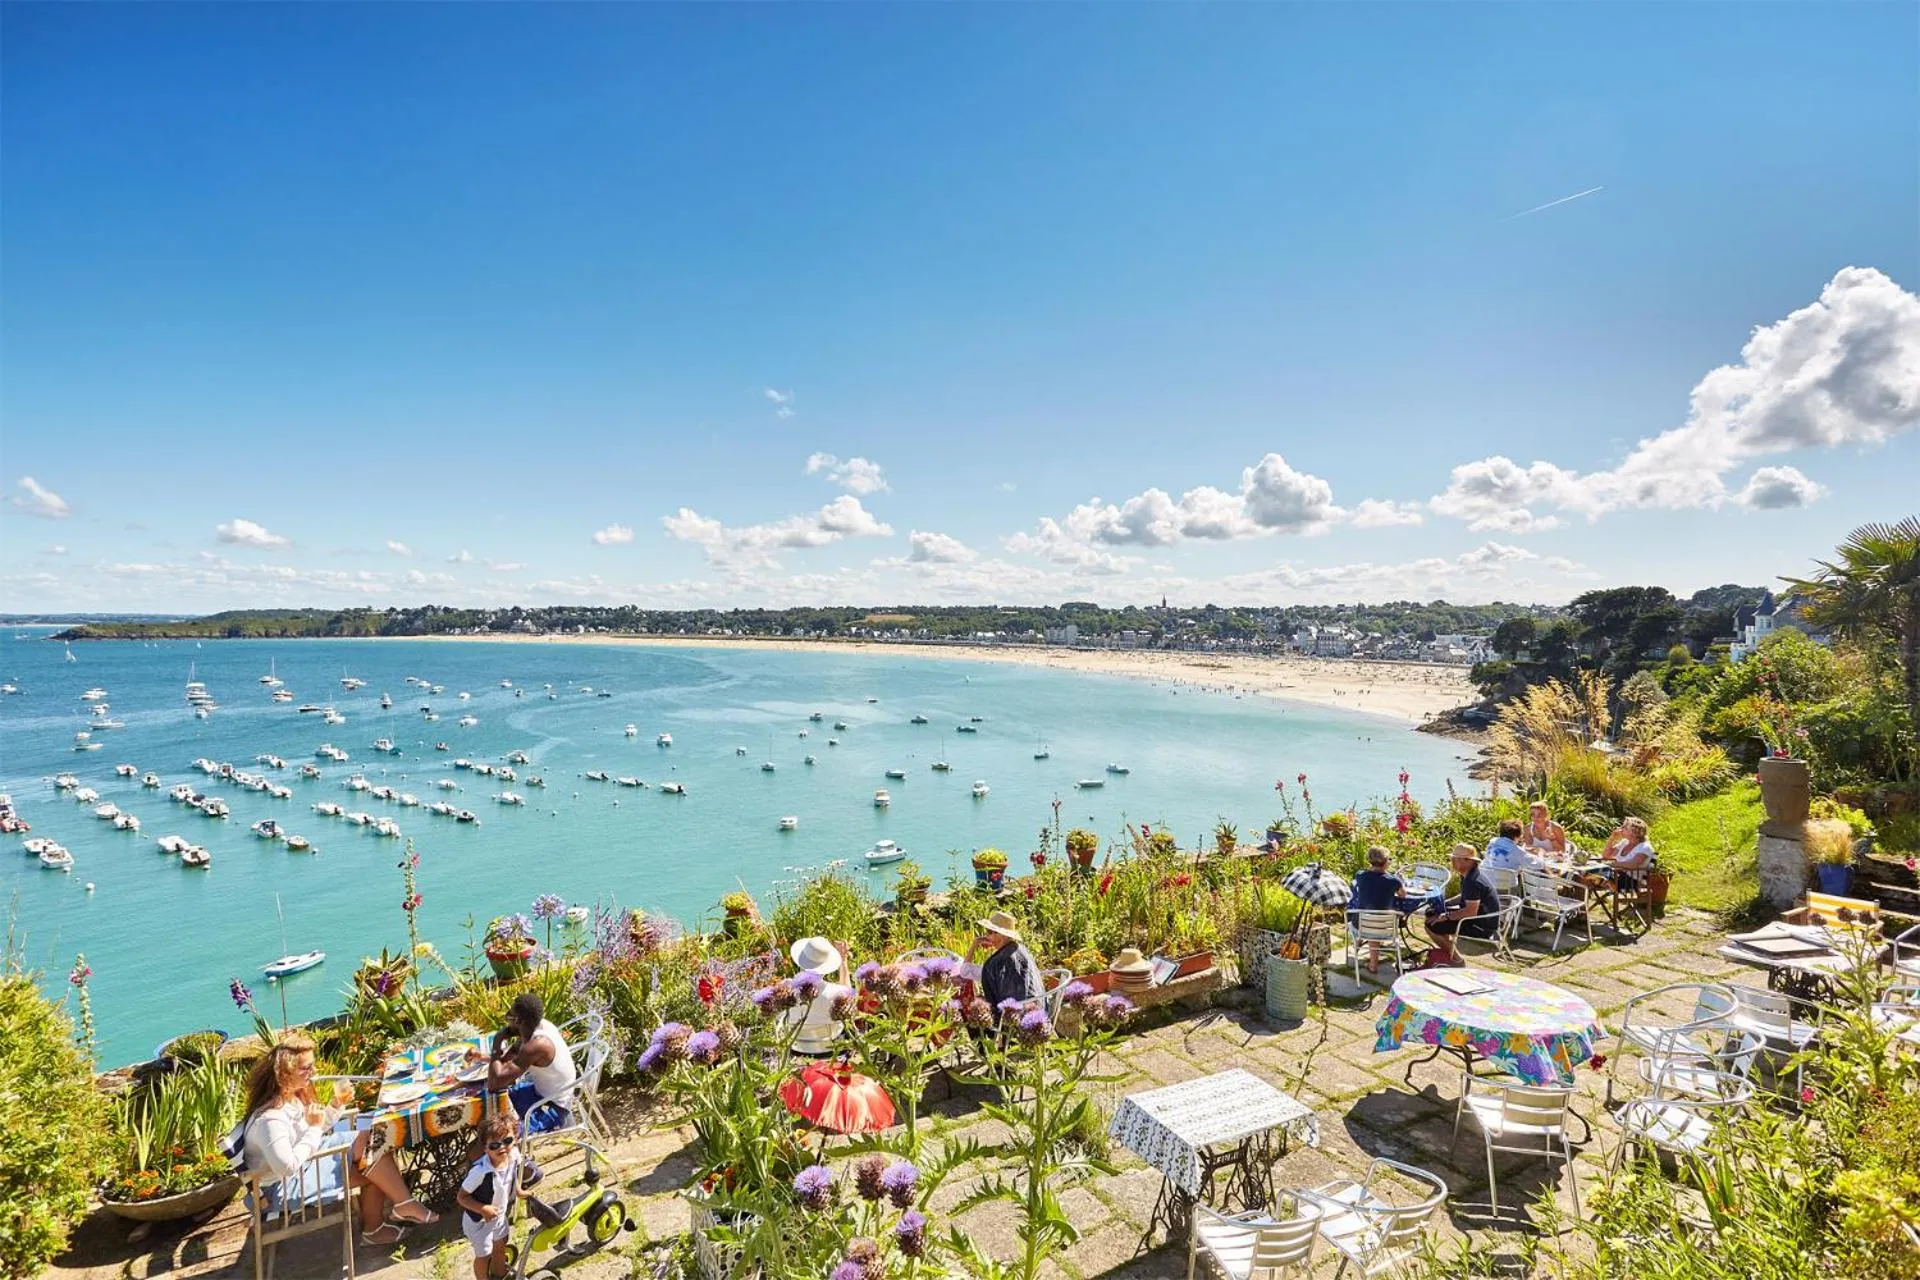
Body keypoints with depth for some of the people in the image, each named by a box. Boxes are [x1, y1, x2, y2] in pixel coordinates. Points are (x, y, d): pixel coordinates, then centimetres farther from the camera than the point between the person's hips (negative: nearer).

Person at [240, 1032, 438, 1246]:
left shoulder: (292, 1096, 4)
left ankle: (373, 1226, -4)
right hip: (285, 1187, -10)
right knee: (367, 1144, -23)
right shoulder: (269, 1118, -26)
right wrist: (315, 1128, -23)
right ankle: (405, 1205, -11)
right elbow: (287, 1166, -34)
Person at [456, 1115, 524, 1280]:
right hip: (478, 1220, -6)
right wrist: (483, 1209, -35)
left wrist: (518, 1190, -1)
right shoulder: (480, 1171, -40)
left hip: (499, 1215, 6)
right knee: (483, 1255, 16)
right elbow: (461, 1197, -26)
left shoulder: (514, 1155, -23)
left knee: (500, 1247, 27)